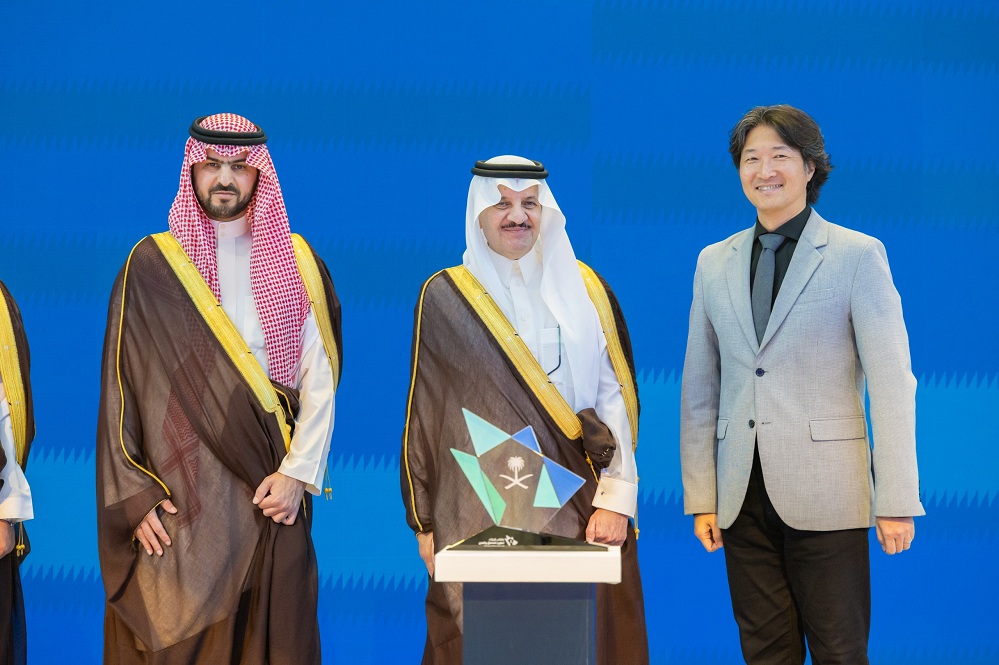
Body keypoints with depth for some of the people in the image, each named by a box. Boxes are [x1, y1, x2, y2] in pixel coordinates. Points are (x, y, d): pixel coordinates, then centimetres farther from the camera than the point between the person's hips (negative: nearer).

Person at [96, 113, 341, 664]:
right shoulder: (151, 265, 3)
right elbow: (119, 386, 1)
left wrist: (297, 473, -7)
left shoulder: (295, 262, 8)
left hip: (271, 497, 2)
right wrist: (133, 496, -7)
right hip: (180, 497, -2)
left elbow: (319, 379, 5)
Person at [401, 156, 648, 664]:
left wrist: (614, 502, -7)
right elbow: (424, 410, 5)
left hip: (576, 508, 1)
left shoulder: (584, 289, 8)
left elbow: (615, 397, 3)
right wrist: (424, 521, 1)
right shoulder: (445, 297, 4)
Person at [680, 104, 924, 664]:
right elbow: (700, 388, 14)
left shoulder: (857, 255, -1)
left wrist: (897, 500, -10)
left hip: (825, 495, -4)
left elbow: (892, 382, -5)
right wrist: (699, 495, 9)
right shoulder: (715, 263, 13)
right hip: (742, 497, 4)